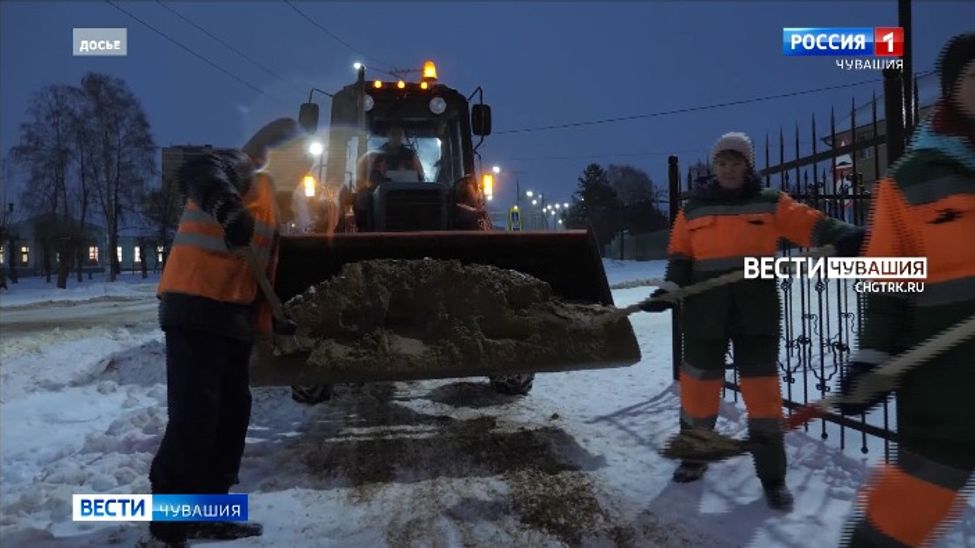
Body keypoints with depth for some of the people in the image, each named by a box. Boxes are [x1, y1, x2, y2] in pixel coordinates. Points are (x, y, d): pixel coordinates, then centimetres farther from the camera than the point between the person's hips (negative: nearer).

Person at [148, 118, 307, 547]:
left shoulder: (266, 194, 25)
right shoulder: (238, 167, -3)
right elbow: (198, 174, -28)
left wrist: (267, 318, 25)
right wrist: (225, 206, -48)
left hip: (231, 316, 10)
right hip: (198, 309, -10)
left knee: (231, 413, 12)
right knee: (194, 416, -11)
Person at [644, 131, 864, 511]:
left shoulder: (770, 203, 3)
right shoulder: (693, 209, 7)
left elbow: (811, 224, -9)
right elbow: (680, 256, 6)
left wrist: (846, 237, -28)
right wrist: (670, 290, -10)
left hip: (756, 310, -1)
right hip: (705, 311, 1)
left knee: (762, 390, 3)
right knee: (698, 384, 11)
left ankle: (773, 478, 16)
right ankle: (695, 456, 32)